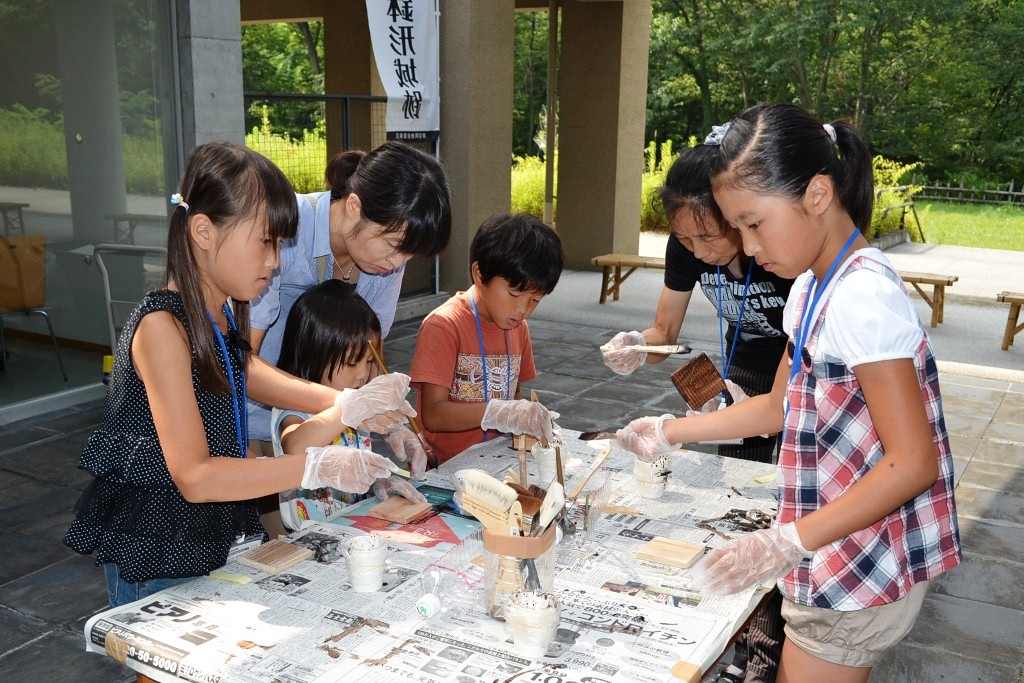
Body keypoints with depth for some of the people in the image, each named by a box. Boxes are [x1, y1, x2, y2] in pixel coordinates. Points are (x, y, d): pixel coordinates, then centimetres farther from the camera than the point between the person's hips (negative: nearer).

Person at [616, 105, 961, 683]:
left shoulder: (862, 294, -23)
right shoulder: (813, 288, 7)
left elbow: (912, 464, -24)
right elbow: (781, 405, 15)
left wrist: (788, 542, -27)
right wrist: (669, 432, 12)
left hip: (865, 571, -9)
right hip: (843, 562, 9)